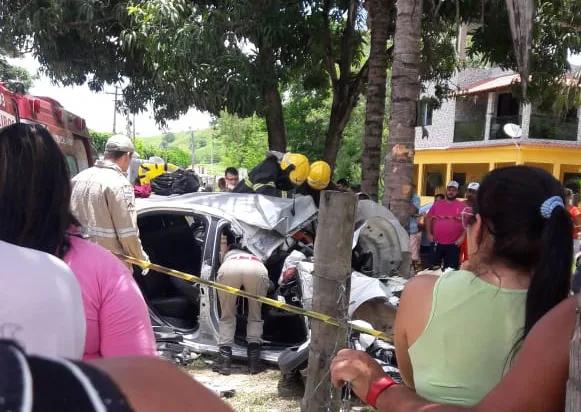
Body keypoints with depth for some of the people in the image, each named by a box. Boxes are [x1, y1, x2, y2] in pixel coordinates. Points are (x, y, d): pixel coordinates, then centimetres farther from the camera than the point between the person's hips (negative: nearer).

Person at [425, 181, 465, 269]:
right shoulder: (437, 204, 8)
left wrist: (462, 237, -9)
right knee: (433, 268, 8)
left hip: (453, 244, -2)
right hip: (436, 243, 2)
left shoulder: (462, 206, 1)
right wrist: (428, 234, 2)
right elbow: (428, 218, 11)